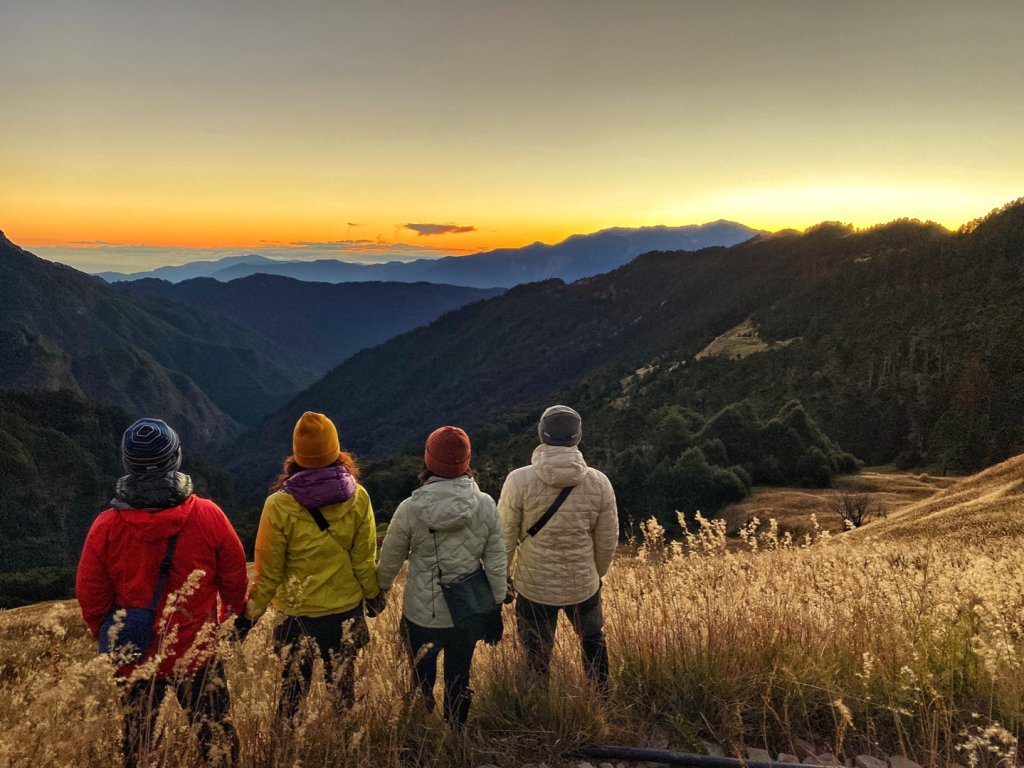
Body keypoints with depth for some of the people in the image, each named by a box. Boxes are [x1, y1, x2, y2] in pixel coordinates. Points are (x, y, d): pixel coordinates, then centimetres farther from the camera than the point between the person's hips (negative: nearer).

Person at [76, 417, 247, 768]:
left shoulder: (106, 527, -16)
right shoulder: (208, 515, -17)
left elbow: (91, 597, -5)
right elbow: (235, 580, -6)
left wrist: (107, 637, 15)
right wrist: (231, 617, 15)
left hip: (136, 657, 1)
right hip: (198, 655, -1)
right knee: (216, 737, 17)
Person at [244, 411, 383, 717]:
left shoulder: (279, 505, -19)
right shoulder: (358, 497, -15)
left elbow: (269, 571, -11)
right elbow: (364, 560, -6)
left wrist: (252, 612, 5)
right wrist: (373, 594, 11)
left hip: (298, 614, -2)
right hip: (347, 611, 2)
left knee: (293, 690, 18)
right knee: (343, 687, 20)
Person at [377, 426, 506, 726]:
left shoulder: (409, 509, -17)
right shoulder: (485, 506, -14)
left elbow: (390, 561, -4)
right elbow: (496, 563, -7)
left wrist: (381, 589, 16)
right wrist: (496, 608, 6)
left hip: (422, 613, -1)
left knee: (422, 678, 23)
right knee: (459, 678, 22)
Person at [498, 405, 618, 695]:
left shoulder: (519, 481, -19)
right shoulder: (599, 483, -12)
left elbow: (505, 537, -11)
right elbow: (607, 540, -2)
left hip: (534, 587, -2)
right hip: (583, 584, 2)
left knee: (537, 657, 17)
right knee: (593, 640, 29)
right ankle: (603, 699, 46)